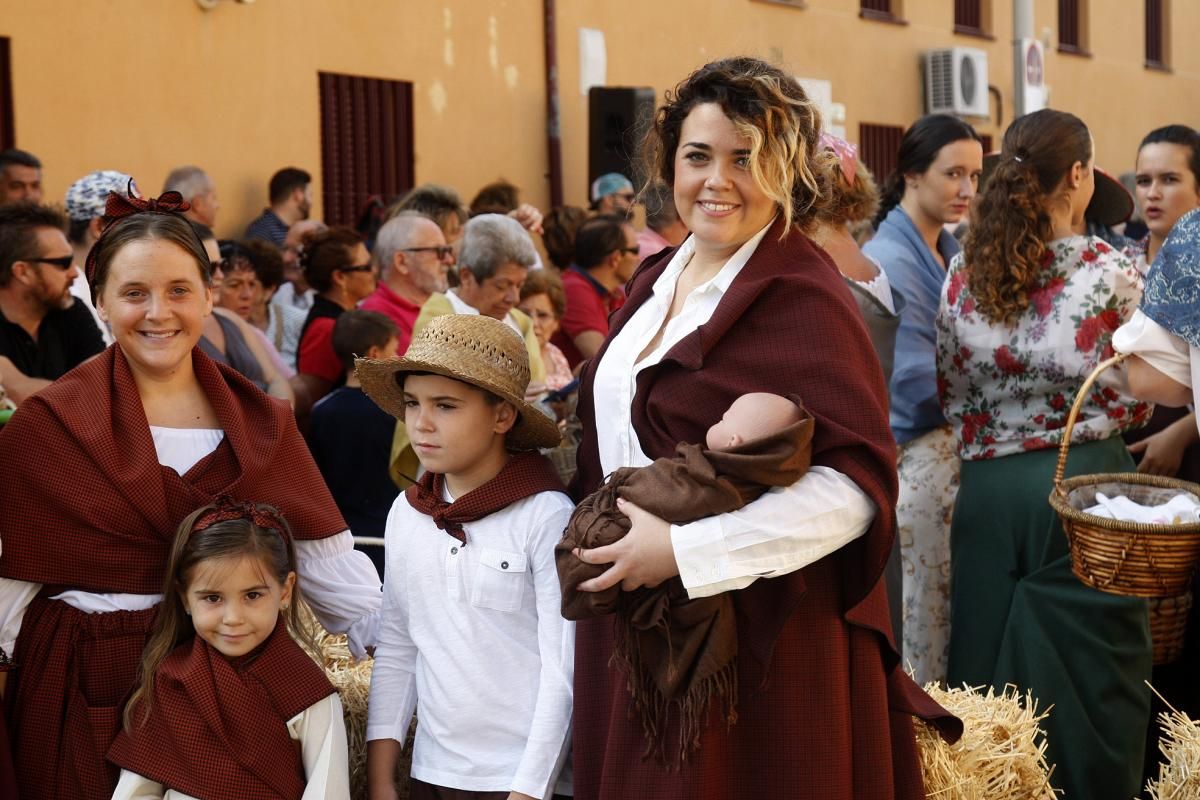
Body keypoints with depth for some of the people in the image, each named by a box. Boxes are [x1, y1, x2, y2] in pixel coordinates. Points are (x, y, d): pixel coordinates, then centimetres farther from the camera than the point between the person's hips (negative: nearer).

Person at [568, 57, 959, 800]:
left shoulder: (804, 298, -15)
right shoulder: (656, 280, 9)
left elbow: (858, 482, -22)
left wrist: (685, 550, -25)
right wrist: (599, 545, 9)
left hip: (758, 634, -7)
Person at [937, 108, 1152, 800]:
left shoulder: (964, 274, 2)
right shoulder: (1111, 271, -8)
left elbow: (949, 392, 7)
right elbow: (1140, 398, -1)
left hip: (987, 489, 4)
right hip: (1083, 485, -3)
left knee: (995, 675, 12)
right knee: (1086, 676, 6)